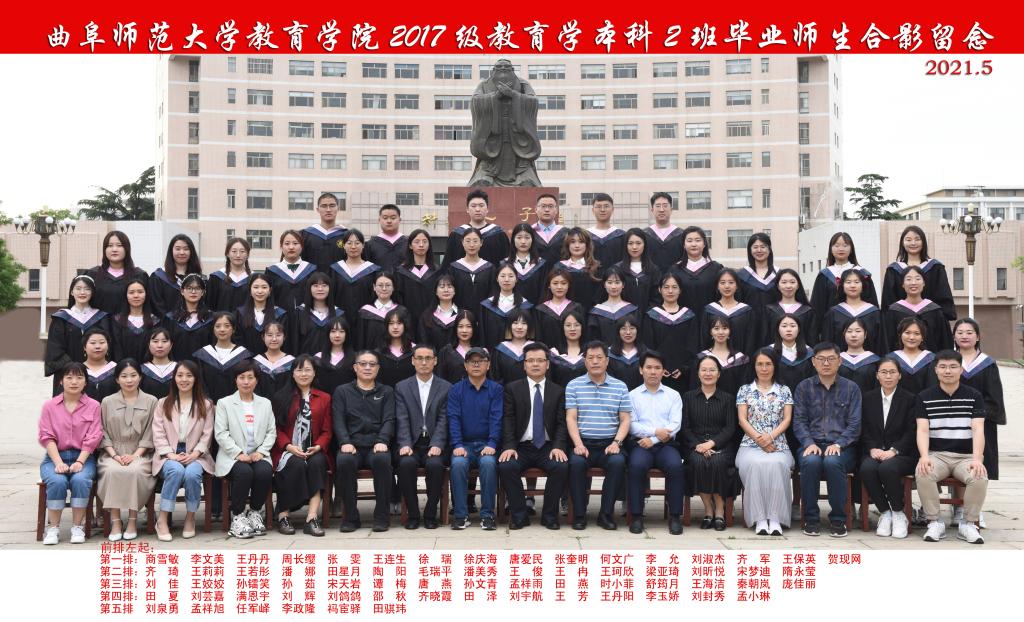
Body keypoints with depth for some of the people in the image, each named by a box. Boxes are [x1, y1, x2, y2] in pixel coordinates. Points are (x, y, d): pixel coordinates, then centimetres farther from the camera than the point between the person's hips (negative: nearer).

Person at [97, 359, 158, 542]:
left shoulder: (150, 401, 9)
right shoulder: (107, 402, 12)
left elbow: (149, 434, 4)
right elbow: (103, 433, 7)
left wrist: (135, 455, -10)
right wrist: (115, 455, -8)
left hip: (139, 453, -1)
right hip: (113, 453, 1)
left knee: (134, 471, -35)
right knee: (113, 471, -33)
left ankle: (133, 521, -22)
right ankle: (115, 522, -25)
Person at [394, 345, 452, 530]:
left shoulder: (446, 388, 8)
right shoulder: (402, 387, 11)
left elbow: (443, 420, -1)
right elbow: (402, 420, 0)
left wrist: (437, 445, -16)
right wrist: (405, 444, -16)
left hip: (434, 444, -1)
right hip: (412, 444, 1)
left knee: (435, 464, -32)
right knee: (406, 463, -31)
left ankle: (430, 514, -13)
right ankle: (413, 514, -15)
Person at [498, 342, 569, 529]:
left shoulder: (558, 391, 11)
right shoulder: (512, 388, 8)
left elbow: (561, 423, 4)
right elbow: (508, 420, 0)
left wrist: (558, 447, -13)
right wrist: (509, 447, -15)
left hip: (548, 447, 1)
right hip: (520, 447, 0)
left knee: (562, 466, -29)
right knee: (506, 466, -30)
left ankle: (549, 515, -11)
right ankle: (519, 515, -13)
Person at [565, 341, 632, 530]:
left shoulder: (620, 387, 10)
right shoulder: (574, 386, 8)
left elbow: (625, 420, 7)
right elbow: (571, 418, 2)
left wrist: (617, 442, -9)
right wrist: (578, 444, -13)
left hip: (609, 444, 1)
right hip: (583, 443, 0)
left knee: (618, 462, -31)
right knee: (576, 463, -32)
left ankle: (606, 514, -17)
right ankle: (579, 514, -17)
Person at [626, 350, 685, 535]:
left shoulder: (673, 395, 13)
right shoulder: (632, 395, 12)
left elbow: (675, 424, 2)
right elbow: (631, 425, 1)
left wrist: (653, 440, -10)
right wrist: (655, 431, -13)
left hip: (665, 444, 1)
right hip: (640, 443, -1)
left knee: (676, 465, -31)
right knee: (637, 465, -33)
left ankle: (675, 516, -20)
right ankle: (637, 516, -22)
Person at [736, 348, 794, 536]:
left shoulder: (784, 391, 14)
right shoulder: (745, 390, 12)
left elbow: (787, 419, 5)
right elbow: (742, 419, 4)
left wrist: (770, 436, -13)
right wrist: (759, 439, -12)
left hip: (778, 443, 0)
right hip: (751, 443, 0)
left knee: (776, 464, -35)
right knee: (754, 464, -35)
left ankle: (775, 518, -31)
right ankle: (759, 518, -31)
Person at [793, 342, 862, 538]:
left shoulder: (851, 388, 9)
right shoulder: (804, 387, 12)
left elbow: (854, 424, 2)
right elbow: (799, 421, 5)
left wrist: (838, 444, -14)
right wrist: (809, 443, -13)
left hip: (841, 446, -1)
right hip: (812, 443, 1)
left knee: (833, 462, -35)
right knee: (810, 461, -35)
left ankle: (838, 519, -20)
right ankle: (811, 518, -19)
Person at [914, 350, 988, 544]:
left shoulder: (974, 397, 5)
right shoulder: (924, 397, 5)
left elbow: (978, 430, -6)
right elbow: (922, 430, -4)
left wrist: (977, 459, -23)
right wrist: (924, 456, -24)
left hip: (966, 456, 0)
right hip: (937, 455, 0)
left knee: (980, 478, -32)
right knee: (923, 474, -33)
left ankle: (968, 524, -9)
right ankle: (934, 522, -14)